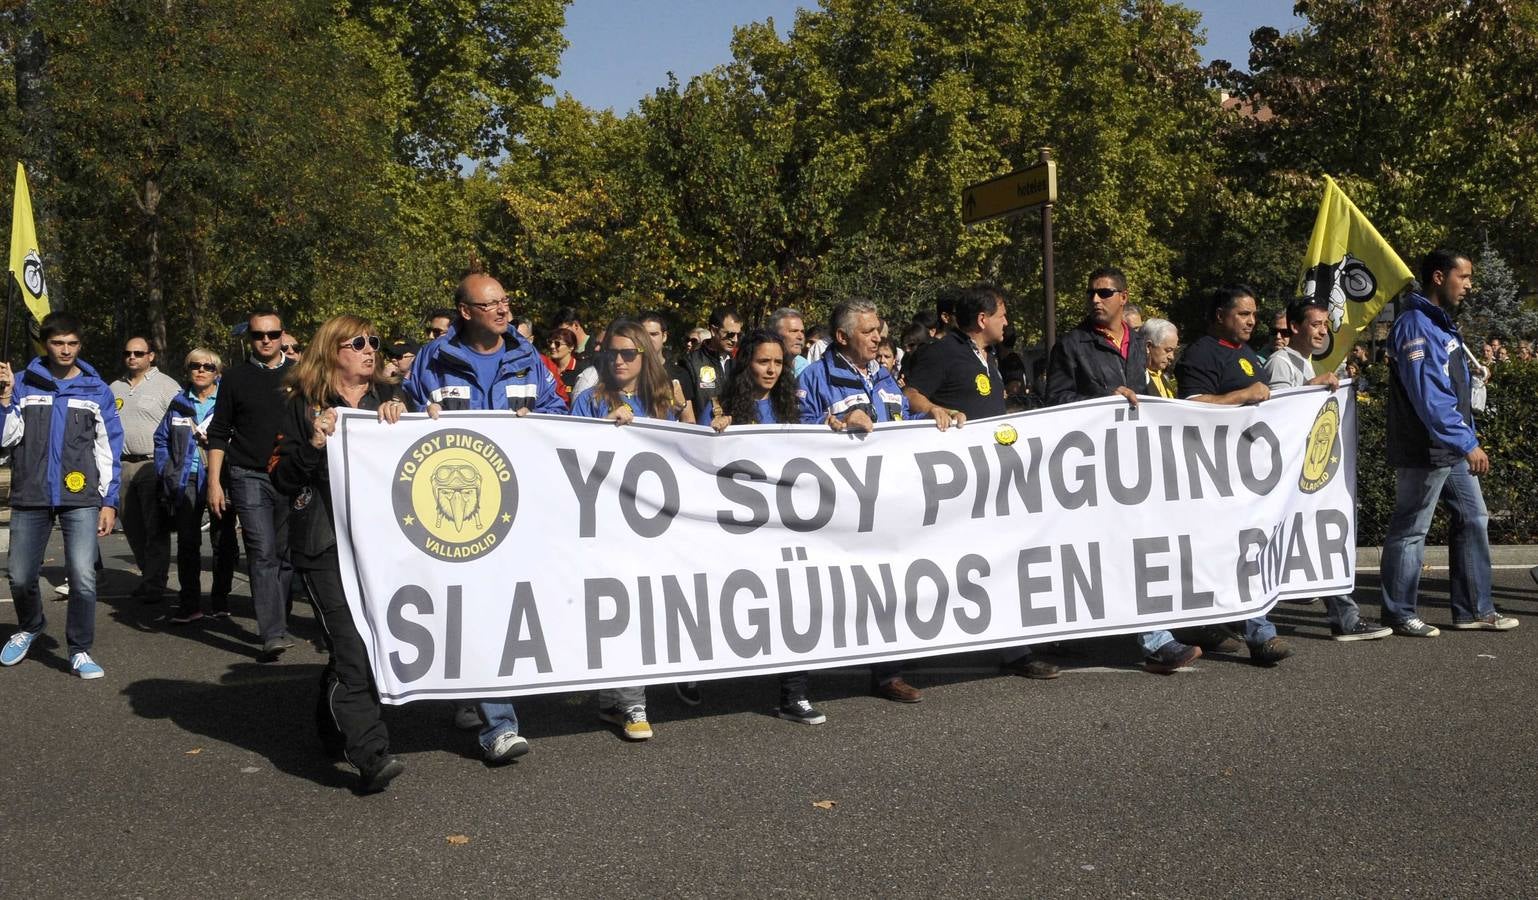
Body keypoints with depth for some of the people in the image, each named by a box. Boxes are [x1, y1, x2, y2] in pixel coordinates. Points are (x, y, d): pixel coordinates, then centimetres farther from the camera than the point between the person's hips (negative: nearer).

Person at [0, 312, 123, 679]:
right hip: (30, 497, 1)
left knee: (83, 576, -11)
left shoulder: (96, 390, 5)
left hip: (81, 499, -1)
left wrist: (109, 501, 2)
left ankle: (80, 651, 4)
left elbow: (109, 449, 6)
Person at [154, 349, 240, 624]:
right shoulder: (179, 403, 14)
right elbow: (162, 439, 21)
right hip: (187, 479, 3)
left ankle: (220, 600, 15)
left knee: (223, 540, 4)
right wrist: (164, 470, 10)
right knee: (187, 541, 0)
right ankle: (190, 603, 5)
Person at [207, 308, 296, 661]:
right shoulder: (236, 378, 7)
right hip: (249, 477, -1)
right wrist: (214, 483, 1)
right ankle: (273, 634, -13)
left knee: (286, 553, 4)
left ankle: (279, 625, 17)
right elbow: (218, 434, 9)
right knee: (262, 553, -10)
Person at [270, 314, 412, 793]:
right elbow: (281, 478, 2)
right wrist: (314, 443, -14)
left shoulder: (387, 397, 15)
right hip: (325, 543, -4)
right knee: (351, 646, -13)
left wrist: (401, 416, -9)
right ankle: (371, 755, -15)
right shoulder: (303, 406, 6)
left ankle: (335, 728, 30)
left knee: (375, 640, 8)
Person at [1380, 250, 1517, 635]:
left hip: (1453, 450, 10)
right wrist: (1467, 444, -25)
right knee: (1410, 531, 0)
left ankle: (1474, 609, 22)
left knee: (1473, 520, 13)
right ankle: (1399, 615, 10)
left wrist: (1468, 439, 17)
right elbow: (1428, 395, -25)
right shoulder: (1414, 325, -18)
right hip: (1423, 452, -10)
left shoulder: (1442, 323, 14)